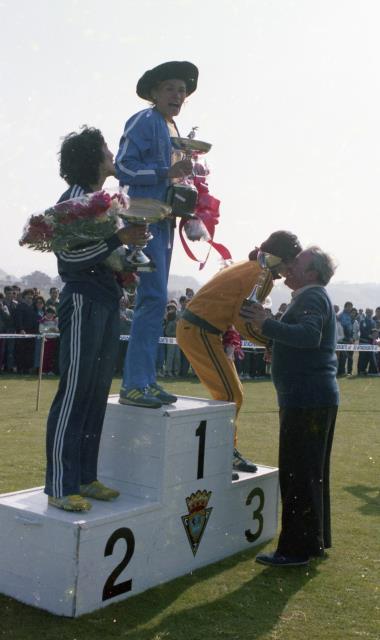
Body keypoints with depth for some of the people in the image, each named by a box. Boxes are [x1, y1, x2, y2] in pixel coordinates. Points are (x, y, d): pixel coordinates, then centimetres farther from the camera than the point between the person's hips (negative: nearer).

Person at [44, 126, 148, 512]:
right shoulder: (74, 198, -6)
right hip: (83, 302, -8)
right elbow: (70, 256, -16)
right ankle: (60, 487, -2)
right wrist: (120, 239, -20)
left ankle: (84, 478, 16)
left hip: (107, 305, 8)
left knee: (96, 395, 8)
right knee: (73, 394, -7)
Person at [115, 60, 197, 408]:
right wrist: (168, 172, -19)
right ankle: (134, 384, -12)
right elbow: (123, 167, -15)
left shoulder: (173, 130, 21)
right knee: (154, 298, -15)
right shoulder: (144, 121, -6)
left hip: (163, 222, 10)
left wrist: (183, 178, 9)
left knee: (155, 301, 9)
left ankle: (146, 380, 16)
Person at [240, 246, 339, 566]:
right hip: (316, 398, 11)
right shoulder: (313, 297, 20)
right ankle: (316, 540, 25)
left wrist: (267, 325, -32)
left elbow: (310, 335, -29)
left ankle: (297, 548, 0)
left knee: (298, 473, -6)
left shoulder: (312, 297, -11)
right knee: (313, 473, 16)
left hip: (307, 400, -11)